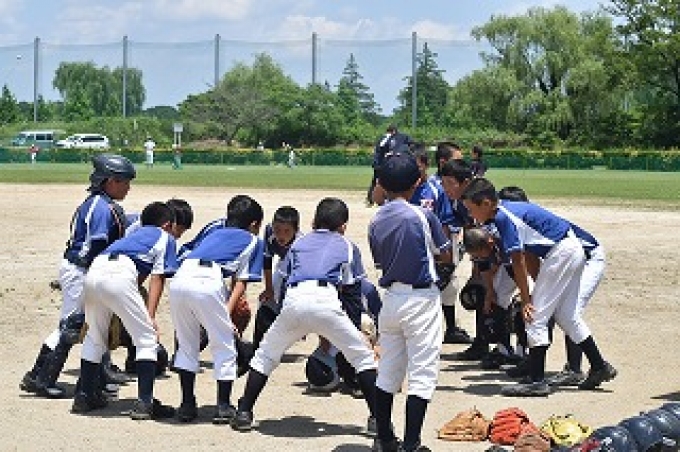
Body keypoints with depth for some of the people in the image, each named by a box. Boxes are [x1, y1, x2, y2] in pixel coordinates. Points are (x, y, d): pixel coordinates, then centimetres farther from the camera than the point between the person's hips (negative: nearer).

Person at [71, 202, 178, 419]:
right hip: (119, 276, -6)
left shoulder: (133, 235, 38)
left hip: (93, 272, 6)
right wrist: (151, 317, 2)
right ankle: (144, 402, -4)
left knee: (94, 337, 24)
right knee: (147, 339, 4)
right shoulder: (165, 238, 23)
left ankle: (84, 396, 29)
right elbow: (157, 277, 9)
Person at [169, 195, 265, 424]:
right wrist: (227, 312, 7)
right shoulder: (254, 241, 25)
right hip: (209, 282, -4)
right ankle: (223, 407, 11)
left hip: (179, 278, 5)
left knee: (186, 345, 20)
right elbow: (241, 281, 14)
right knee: (224, 347, 12)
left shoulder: (215, 233, 37)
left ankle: (187, 405, 21)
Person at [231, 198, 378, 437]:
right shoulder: (347, 246, 26)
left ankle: (244, 413, 17)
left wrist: (300, 327, 33)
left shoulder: (299, 243, 31)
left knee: (266, 354, 21)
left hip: (293, 300, 2)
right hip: (326, 299, -2)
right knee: (362, 356, 12)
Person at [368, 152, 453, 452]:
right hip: (421, 299, -5)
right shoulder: (423, 216, -11)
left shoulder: (376, 221, 2)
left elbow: (379, 262, 9)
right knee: (422, 374, -1)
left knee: (388, 371, 15)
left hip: (390, 298, 5)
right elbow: (445, 256, -2)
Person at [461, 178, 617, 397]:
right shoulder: (507, 209, 11)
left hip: (560, 253, -10)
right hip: (573, 249, 10)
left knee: (535, 315, -6)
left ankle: (536, 380, -5)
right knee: (566, 315, 19)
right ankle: (600, 367, 27)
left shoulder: (505, 218, -17)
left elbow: (518, 261, -17)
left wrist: (526, 300, -12)